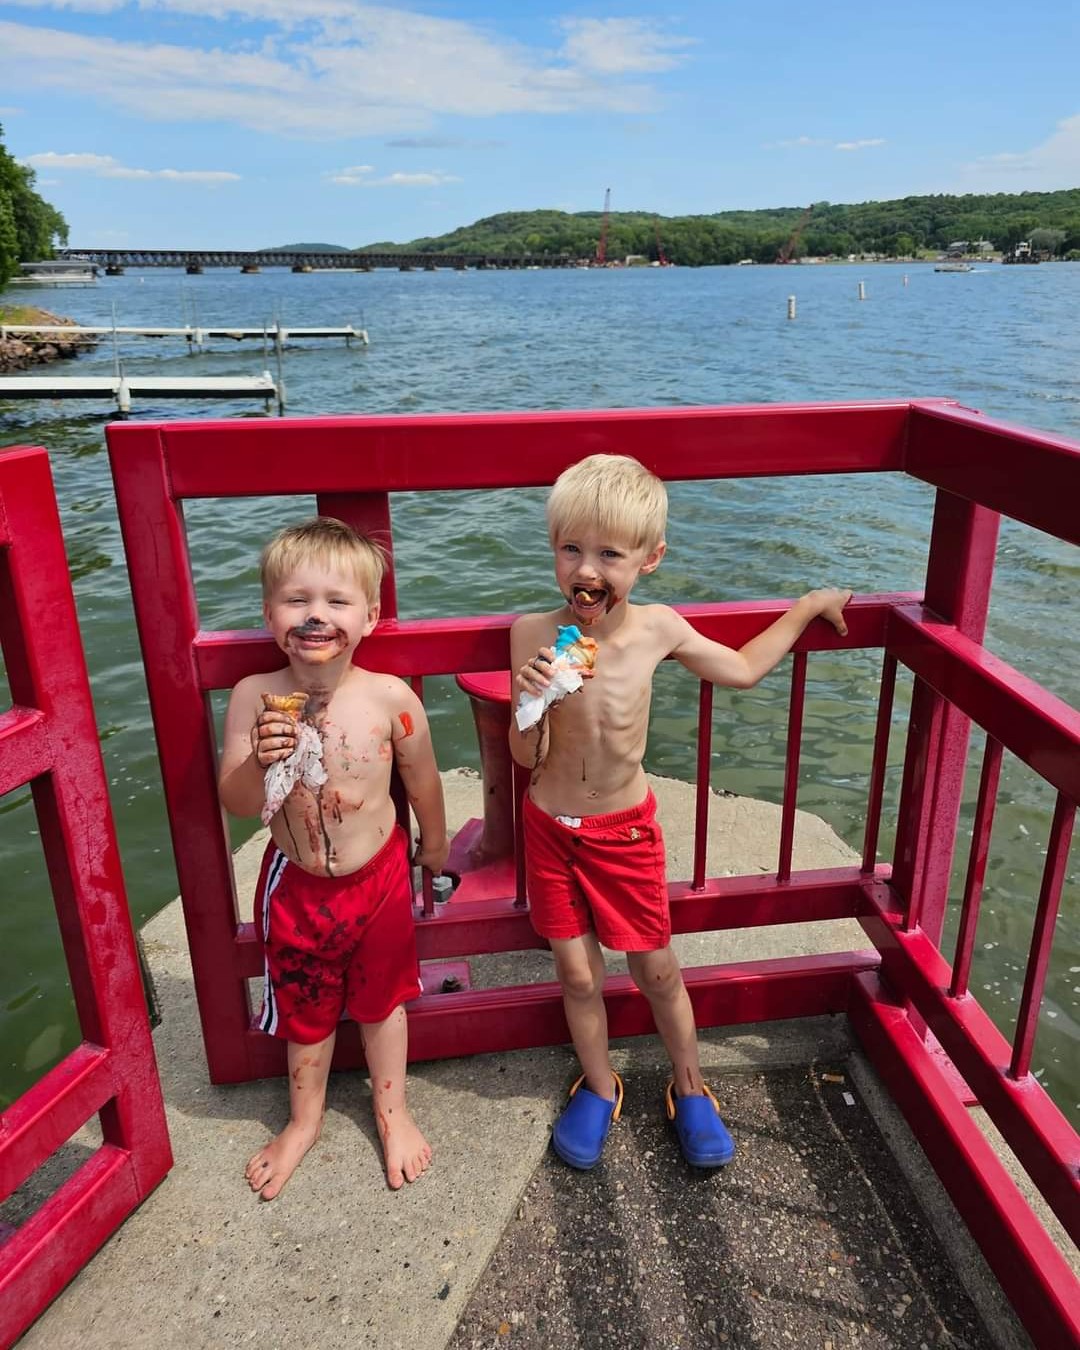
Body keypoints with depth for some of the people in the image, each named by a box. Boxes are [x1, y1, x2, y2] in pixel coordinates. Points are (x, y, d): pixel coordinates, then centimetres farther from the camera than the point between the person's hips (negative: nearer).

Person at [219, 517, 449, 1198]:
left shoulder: (391, 697, -20)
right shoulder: (254, 697, -18)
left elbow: (423, 782, -4)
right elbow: (235, 803, -12)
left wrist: (435, 846, 11)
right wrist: (260, 762, -33)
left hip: (378, 874, -1)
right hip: (297, 882, 1)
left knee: (382, 994, 21)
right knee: (305, 1006, 22)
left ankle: (392, 1110, 48)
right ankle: (306, 1119, 49)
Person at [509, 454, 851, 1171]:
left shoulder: (658, 628, -14)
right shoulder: (535, 634, -18)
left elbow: (742, 669, 6)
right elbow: (527, 756, -13)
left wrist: (808, 605, 8)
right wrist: (528, 699, -33)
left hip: (626, 829, 1)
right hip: (552, 828, 0)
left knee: (656, 969, 14)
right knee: (578, 974, 13)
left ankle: (690, 1087, 40)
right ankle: (599, 1086, 40)